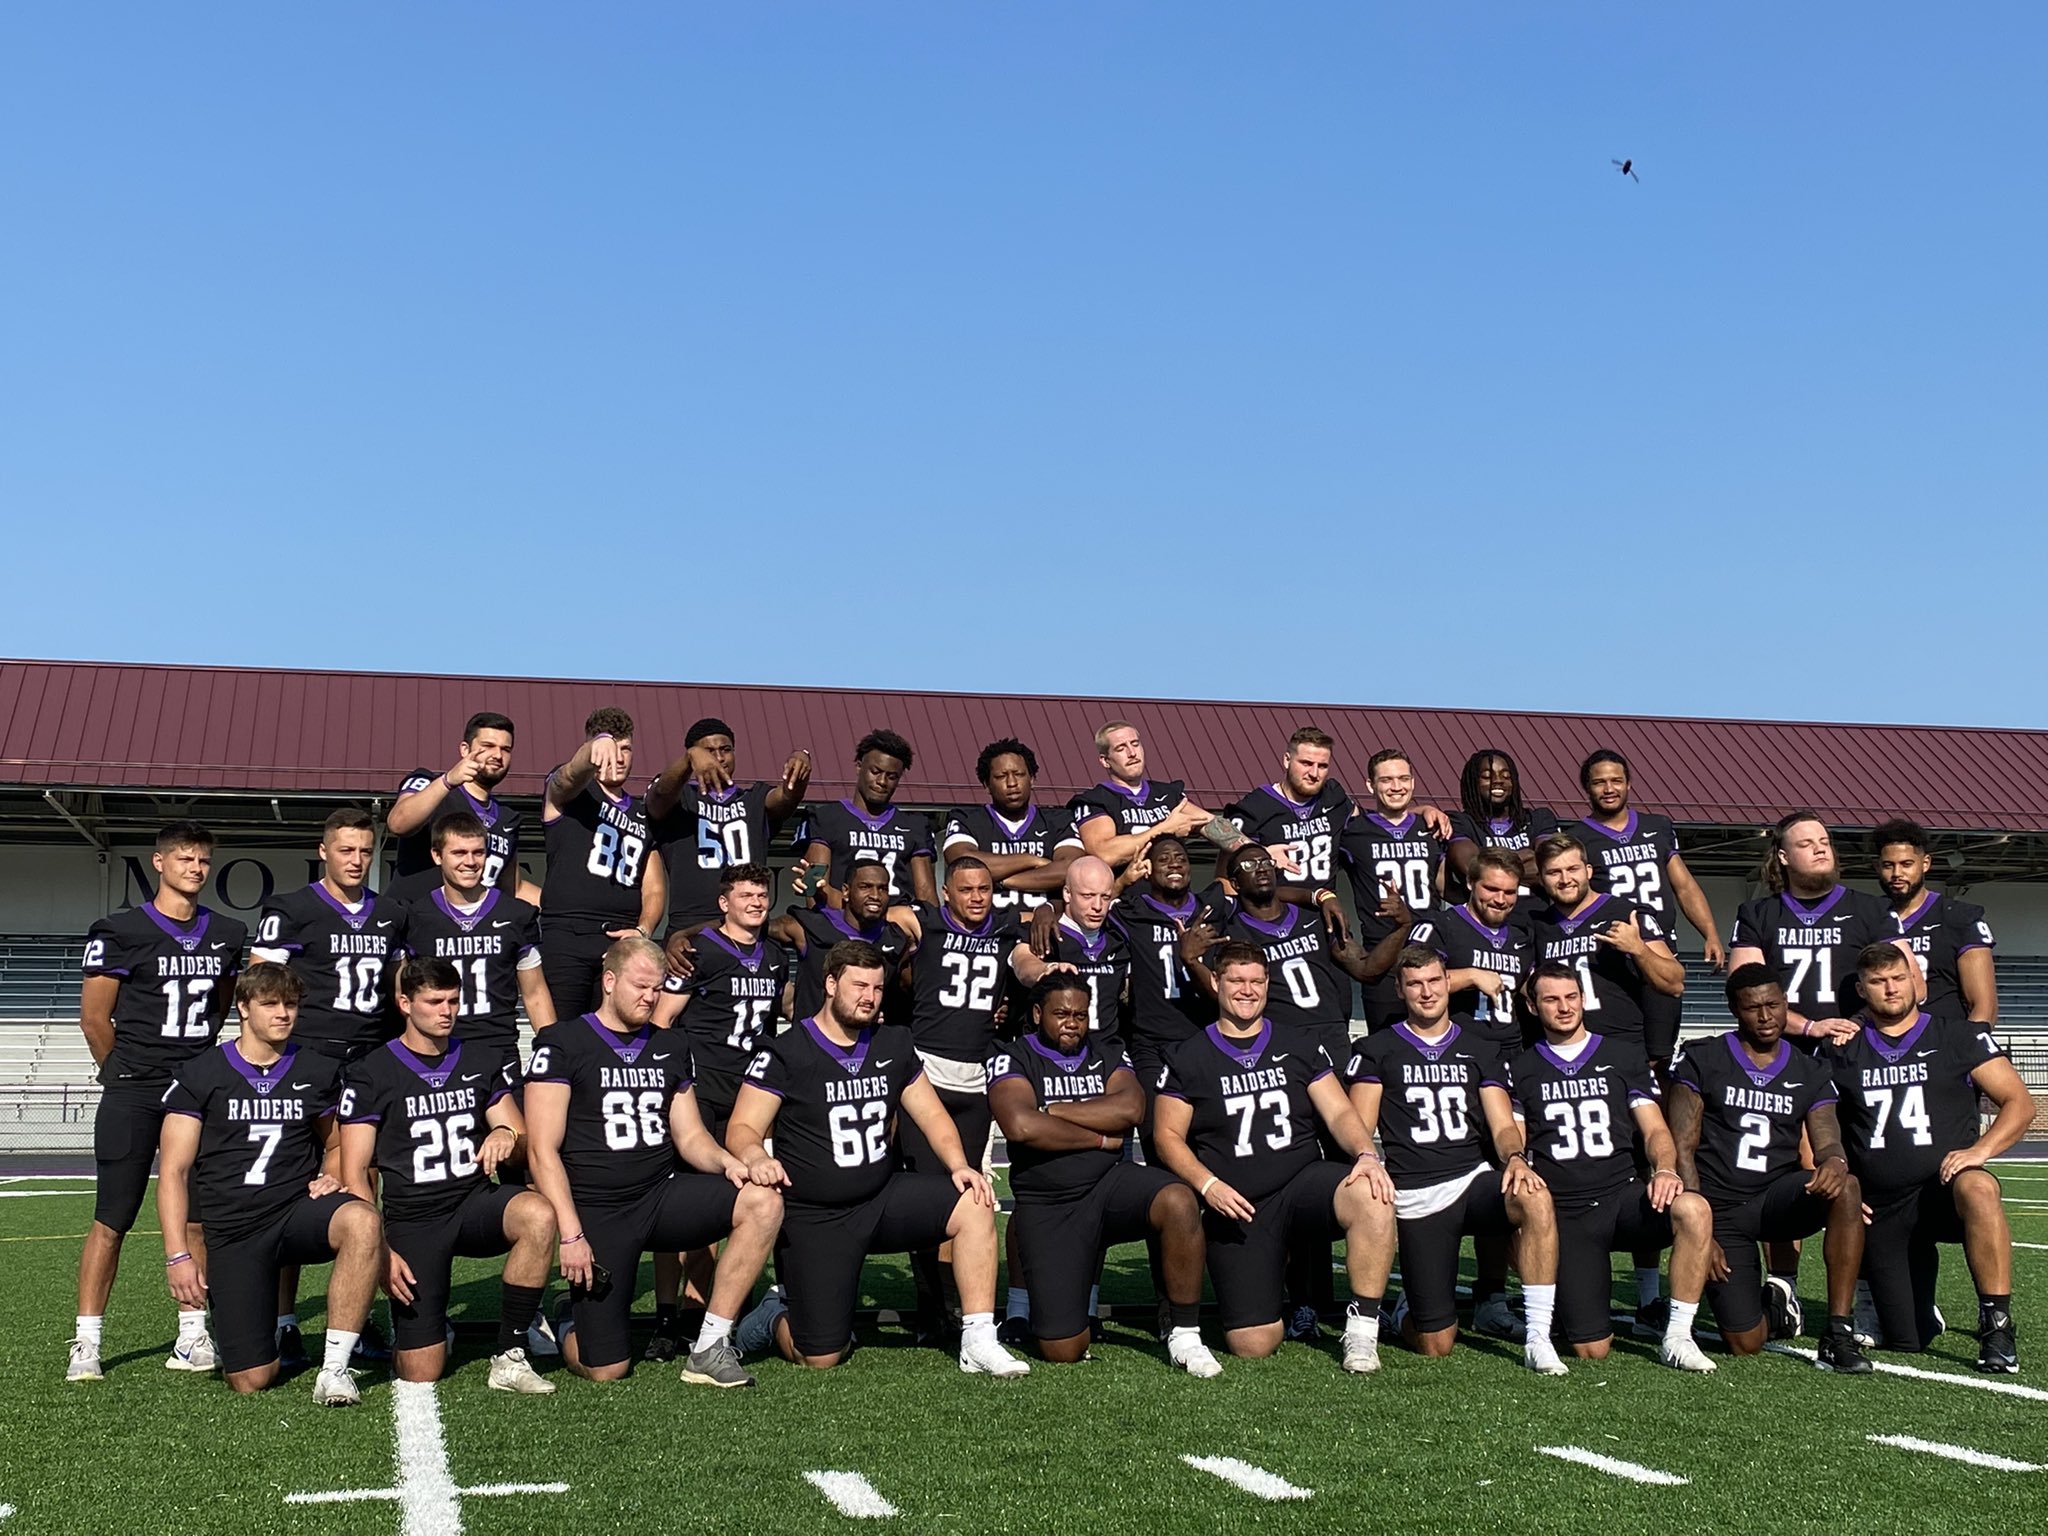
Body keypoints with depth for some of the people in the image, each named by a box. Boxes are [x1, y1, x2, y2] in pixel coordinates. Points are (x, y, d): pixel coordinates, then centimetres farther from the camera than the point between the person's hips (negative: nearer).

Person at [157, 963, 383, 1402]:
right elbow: (173, 1171, 2)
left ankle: (334, 1369, -27)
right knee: (251, 1380, -12)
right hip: (232, 1229, -1)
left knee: (363, 1221, -36)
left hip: (300, 1208, 2)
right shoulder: (199, 1076, 4)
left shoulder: (318, 1071, 11)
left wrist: (331, 1177, 3)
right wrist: (177, 1255, -7)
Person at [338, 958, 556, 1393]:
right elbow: (355, 1175, -2)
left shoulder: (483, 1061, 10)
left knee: (538, 1215, -34)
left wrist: (508, 1136, -14)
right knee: (420, 1376, -11)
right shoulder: (371, 1074, 0)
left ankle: (510, 1357, -21)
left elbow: (525, 1150, 11)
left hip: (476, 1201, 3)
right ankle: (415, 1324, 26)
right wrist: (380, 1250, -14)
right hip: (412, 1217, -2)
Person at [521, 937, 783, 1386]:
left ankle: (710, 1348, -15)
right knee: (606, 1371, -10)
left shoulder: (670, 1047, 14)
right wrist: (571, 1234, -17)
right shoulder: (562, 1044, -4)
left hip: (662, 1196, 5)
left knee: (763, 1203, -22)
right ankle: (568, 1329, 28)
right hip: (595, 1210, -5)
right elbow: (542, 1151, -9)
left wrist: (727, 1162, -7)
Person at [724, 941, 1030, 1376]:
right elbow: (742, 1128, -11)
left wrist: (959, 1166, -8)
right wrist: (757, 1158, -35)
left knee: (974, 1204, -21)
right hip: (814, 1218, -5)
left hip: (884, 1197, 5)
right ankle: (776, 1316, 27)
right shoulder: (786, 1052, -8)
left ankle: (978, 1342, -16)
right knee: (821, 1359, -8)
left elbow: (931, 1114, 11)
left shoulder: (894, 1044, 8)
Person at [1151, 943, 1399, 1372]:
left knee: (1372, 1196, -34)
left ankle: (1362, 1327, -19)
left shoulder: (1298, 1045, 13)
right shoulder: (1187, 1059, 7)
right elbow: (1167, 1135, 4)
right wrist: (1208, 1184, -12)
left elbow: (1338, 1113, 7)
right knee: (1252, 1345, -13)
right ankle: (1274, 1296, 24)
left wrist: (1367, 1155, -14)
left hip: (1303, 1183, 1)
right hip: (1237, 1207, -1)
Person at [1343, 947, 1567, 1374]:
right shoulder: (1377, 1050, 10)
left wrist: (1516, 1157, -15)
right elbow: (1359, 1130, 3)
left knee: (1535, 1199, -35)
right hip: (1415, 1196, -2)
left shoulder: (1477, 1053, 18)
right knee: (1436, 1346, -9)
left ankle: (1537, 1337, -27)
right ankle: (1405, 1312, 29)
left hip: (1473, 1180, 2)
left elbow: (1503, 1126, 8)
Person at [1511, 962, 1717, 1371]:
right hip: (1564, 1211, -1)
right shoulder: (1521, 1070, 13)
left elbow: (1655, 1130, 9)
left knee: (1693, 1210, -35)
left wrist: (1665, 1170, -12)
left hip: (1624, 1195, 1)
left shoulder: (1624, 1057, 15)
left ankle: (1677, 1338, -20)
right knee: (1592, 1350, -15)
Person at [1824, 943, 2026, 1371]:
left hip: (1945, 1185, -2)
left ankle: (1997, 1325, -29)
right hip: (1880, 1210, 2)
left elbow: (2020, 1103, 2)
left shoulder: (1959, 1037, 6)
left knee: (1978, 1190, -40)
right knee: (1907, 1342, -3)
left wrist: (1980, 1149, -16)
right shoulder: (1842, 1050, 10)